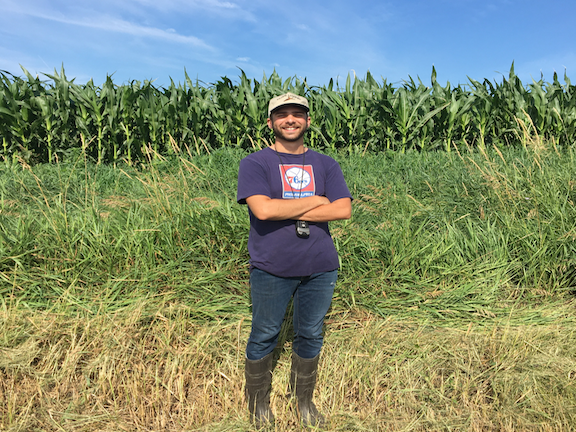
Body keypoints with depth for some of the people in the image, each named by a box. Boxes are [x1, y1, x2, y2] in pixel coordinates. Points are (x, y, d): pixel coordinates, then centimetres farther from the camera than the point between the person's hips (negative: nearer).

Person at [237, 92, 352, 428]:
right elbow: (262, 209, -20)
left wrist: (288, 211, -14)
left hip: (320, 268, 3)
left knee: (311, 336, 16)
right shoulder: (255, 164, -3)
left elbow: (344, 210, -6)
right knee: (264, 337, 11)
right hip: (271, 269, -3)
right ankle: (259, 403, 35)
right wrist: (314, 201, -11)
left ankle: (305, 401, 39)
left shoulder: (326, 165, 7)